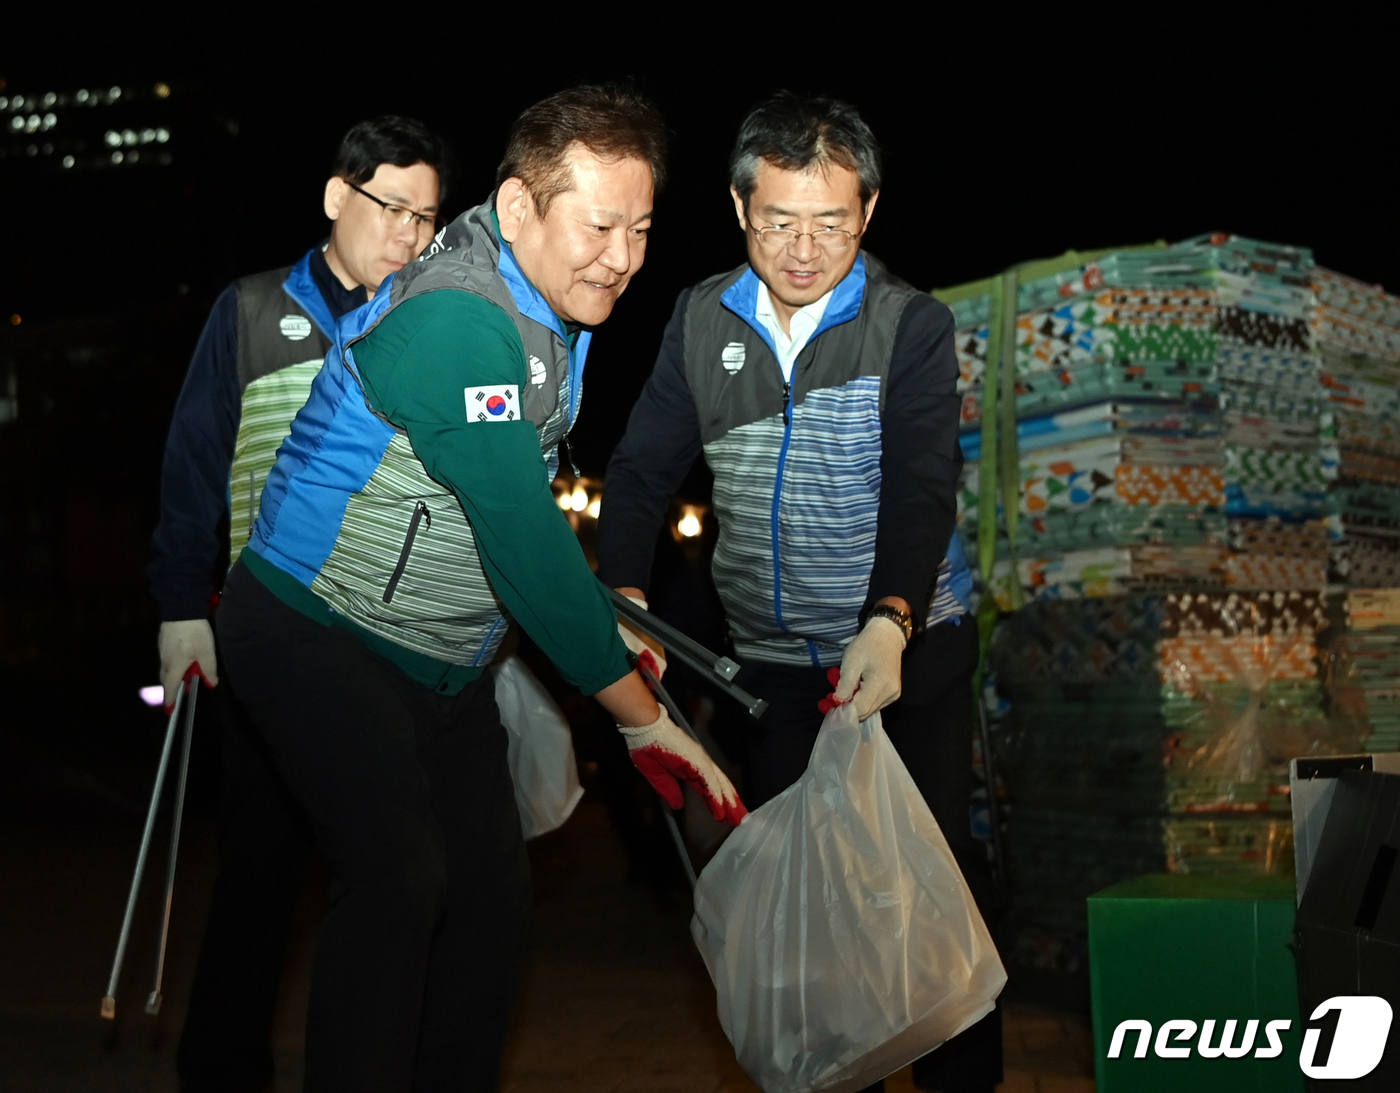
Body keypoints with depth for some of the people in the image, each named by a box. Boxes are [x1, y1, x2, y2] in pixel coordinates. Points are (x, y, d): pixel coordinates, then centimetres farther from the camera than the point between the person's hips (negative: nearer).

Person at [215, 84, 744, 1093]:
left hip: (445, 660, 9)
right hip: (322, 634, -9)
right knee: (398, 882, -21)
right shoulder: (457, 320, -27)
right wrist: (642, 716, -25)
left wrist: (604, 616, 7)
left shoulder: (559, 310, 4)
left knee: (493, 889, 7)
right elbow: (524, 540, -29)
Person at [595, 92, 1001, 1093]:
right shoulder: (702, 319, 1)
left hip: (910, 647, -3)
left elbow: (922, 487, -20)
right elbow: (645, 467, 0)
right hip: (773, 660, 4)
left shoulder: (913, 325, -10)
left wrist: (889, 624, -35)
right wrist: (622, 601, -15)